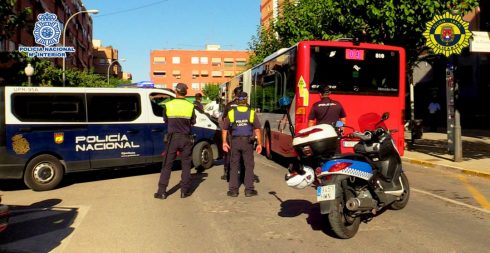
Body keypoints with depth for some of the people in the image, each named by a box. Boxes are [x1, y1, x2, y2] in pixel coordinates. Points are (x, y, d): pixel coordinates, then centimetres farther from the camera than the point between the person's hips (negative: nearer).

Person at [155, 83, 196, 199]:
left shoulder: (168, 105, -5)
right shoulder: (190, 106, -6)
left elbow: (165, 120, 5)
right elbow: (193, 122, 4)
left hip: (172, 138, 0)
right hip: (186, 138, 0)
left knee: (167, 165, 7)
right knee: (186, 164, 11)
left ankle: (162, 192, 8)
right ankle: (184, 191, 12)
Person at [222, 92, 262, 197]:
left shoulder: (231, 113, 1)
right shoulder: (251, 113, -1)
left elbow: (225, 129, 1)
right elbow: (257, 130, -4)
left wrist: (224, 142, 9)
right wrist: (259, 144, 1)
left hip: (235, 142, 1)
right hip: (247, 142, -1)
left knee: (234, 166, 8)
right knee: (249, 166, 8)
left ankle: (233, 189, 10)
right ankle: (249, 189, 9)